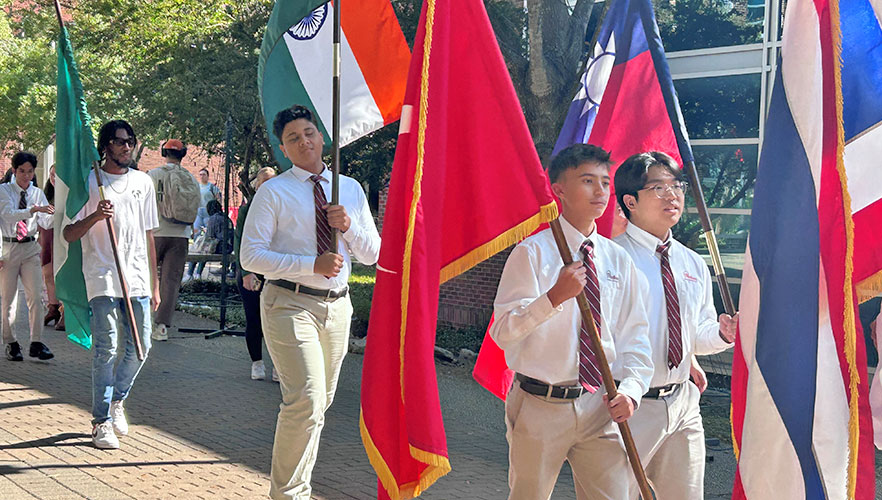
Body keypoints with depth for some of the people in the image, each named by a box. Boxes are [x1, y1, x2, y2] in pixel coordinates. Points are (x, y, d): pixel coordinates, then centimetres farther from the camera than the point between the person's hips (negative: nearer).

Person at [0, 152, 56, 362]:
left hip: (30, 248, 3)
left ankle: (36, 344, 2)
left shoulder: (37, 193, 7)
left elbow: (45, 223, -1)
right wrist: (35, 209, -34)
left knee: (35, 296, -2)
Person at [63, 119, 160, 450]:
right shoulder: (89, 182, 1)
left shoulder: (143, 182, 13)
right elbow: (68, 234, 0)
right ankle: (101, 421, 4)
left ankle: (117, 400, 30)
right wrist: (95, 216, -19)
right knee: (106, 350, -6)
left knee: (140, 347, 5)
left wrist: (155, 284, 14)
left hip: (137, 280, 4)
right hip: (103, 278, -4)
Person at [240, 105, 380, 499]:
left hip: (337, 305, 5)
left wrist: (349, 226, -11)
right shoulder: (274, 192, -3)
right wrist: (313, 265, -19)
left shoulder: (351, 189, 10)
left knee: (320, 402, 15)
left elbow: (373, 255, 10)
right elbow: (251, 256, -10)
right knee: (306, 402, -15)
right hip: (290, 304, -5)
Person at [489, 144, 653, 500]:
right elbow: (502, 331, -14)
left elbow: (635, 335, 9)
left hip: (600, 407, 4)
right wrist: (555, 297, -28)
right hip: (540, 405, -3)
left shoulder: (618, 260, 8)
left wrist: (631, 389, -8)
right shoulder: (533, 252, -7)